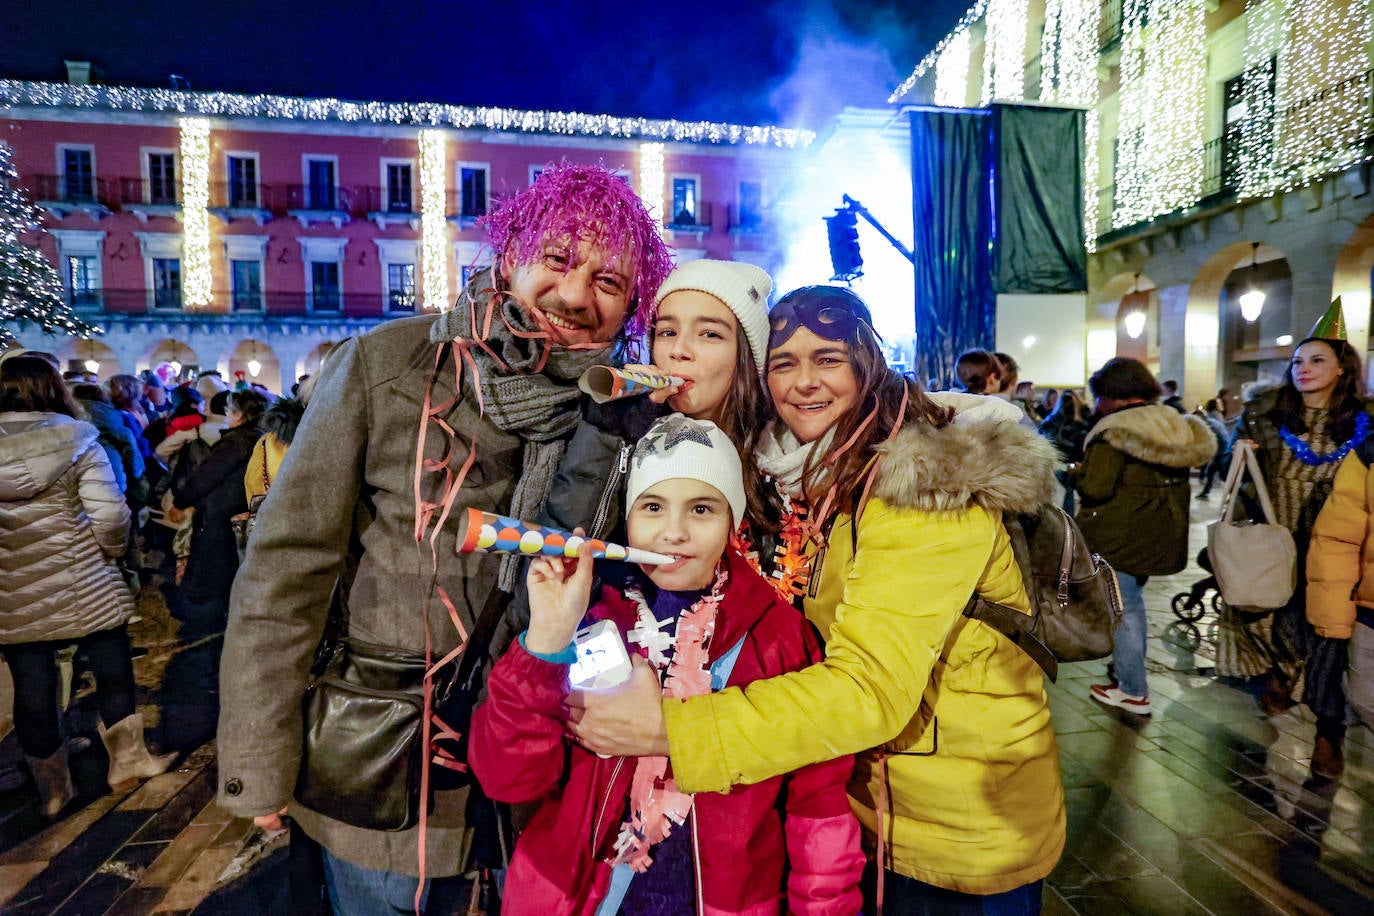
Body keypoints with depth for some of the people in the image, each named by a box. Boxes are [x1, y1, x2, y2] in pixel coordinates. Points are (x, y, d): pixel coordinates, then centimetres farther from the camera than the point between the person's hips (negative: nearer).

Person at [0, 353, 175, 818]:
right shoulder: (74, 439, -11)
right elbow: (110, 514, -17)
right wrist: (111, 549, 1)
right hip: (82, 586, -3)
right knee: (113, 672, 15)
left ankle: (52, 789, 27)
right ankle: (128, 757, 28)